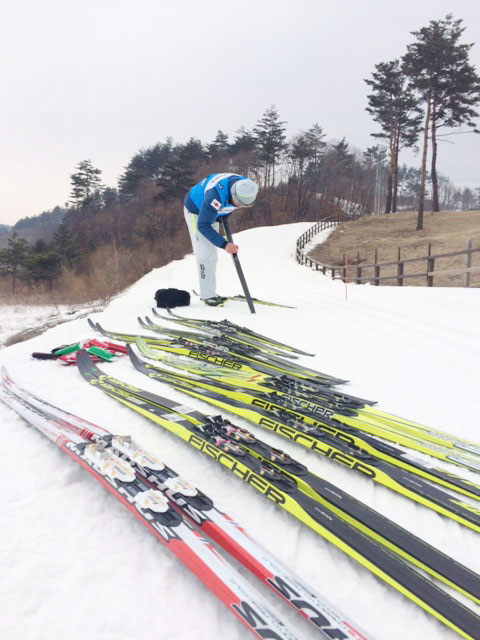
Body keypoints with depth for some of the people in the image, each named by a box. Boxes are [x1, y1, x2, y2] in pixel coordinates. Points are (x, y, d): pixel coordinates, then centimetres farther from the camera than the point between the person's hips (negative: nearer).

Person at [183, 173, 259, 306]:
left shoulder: (245, 186, -23)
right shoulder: (215, 195, -44)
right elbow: (203, 226, -38)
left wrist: (224, 215, 0)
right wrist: (224, 244, -45)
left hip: (213, 213, 7)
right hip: (195, 210, -7)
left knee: (212, 255, 9)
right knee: (204, 253, -15)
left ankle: (211, 293, 16)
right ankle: (207, 295, -9)